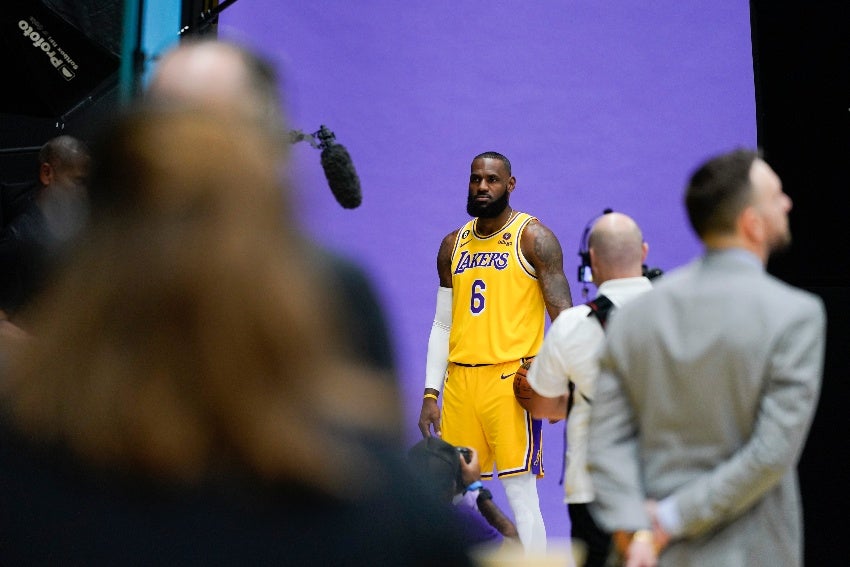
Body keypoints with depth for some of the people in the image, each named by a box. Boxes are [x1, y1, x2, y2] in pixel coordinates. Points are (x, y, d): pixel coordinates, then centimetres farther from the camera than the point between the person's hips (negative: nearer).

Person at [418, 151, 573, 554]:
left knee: (520, 490, -7)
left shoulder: (532, 237, -1)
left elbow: (564, 318, -6)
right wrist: (430, 394, 11)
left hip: (511, 378, -5)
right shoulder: (453, 245, 15)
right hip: (460, 380, 5)